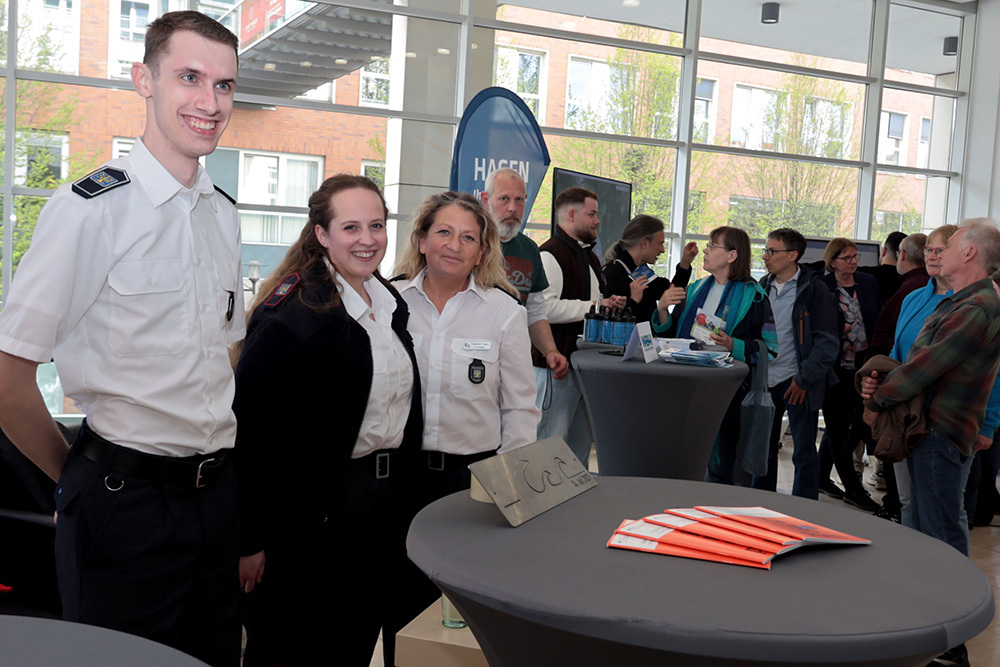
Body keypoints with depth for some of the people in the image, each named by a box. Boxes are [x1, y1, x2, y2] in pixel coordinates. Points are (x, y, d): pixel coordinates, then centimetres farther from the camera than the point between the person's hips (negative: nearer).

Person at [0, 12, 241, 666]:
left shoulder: (225, 215, 9)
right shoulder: (90, 208, -13)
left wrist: (215, 467, 12)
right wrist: (78, 476, 0)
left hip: (216, 493, 6)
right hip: (125, 501, -6)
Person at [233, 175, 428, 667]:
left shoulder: (390, 303, 8)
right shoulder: (291, 316, -18)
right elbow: (249, 428, -19)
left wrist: (402, 499, 17)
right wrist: (249, 539, -18)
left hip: (387, 504, 8)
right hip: (313, 513, -7)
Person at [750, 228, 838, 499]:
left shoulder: (814, 289, -8)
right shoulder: (763, 286, 9)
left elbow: (827, 341, -9)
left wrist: (804, 379, -14)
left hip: (798, 383, -5)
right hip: (765, 380, 6)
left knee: (804, 453, 3)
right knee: (763, 449, 13)